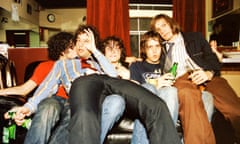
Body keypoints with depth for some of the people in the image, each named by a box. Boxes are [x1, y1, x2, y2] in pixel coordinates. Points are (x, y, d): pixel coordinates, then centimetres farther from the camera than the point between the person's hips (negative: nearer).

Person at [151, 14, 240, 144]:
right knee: (187, 94, -41)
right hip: (180, 78, -1)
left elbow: (213, 59, 16)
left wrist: (209, 73, -8)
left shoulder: (195, 37, 26)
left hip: (205, 76, 1)